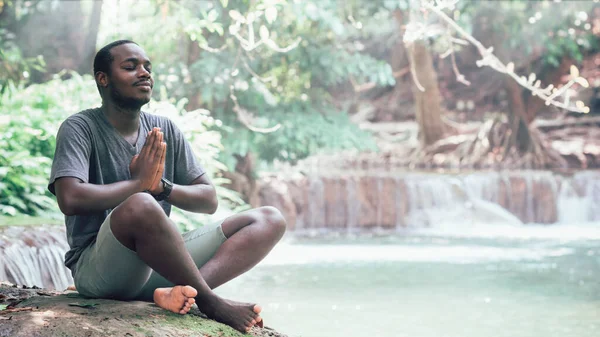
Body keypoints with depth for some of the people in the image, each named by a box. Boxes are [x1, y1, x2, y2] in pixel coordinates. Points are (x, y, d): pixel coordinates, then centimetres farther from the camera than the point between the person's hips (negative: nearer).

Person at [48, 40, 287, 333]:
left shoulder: (166, 130, 13)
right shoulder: (79, 128, -3)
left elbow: (209, 200, 10)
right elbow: (70, 199, -21)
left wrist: (162, 186, -9)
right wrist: (139, 183, -10)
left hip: (159, 264, 7)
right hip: (98, 269, -6)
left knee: (270, 220, -6)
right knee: (140, 206, -40)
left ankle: (180, 290, -31)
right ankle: (210, 302, -21)